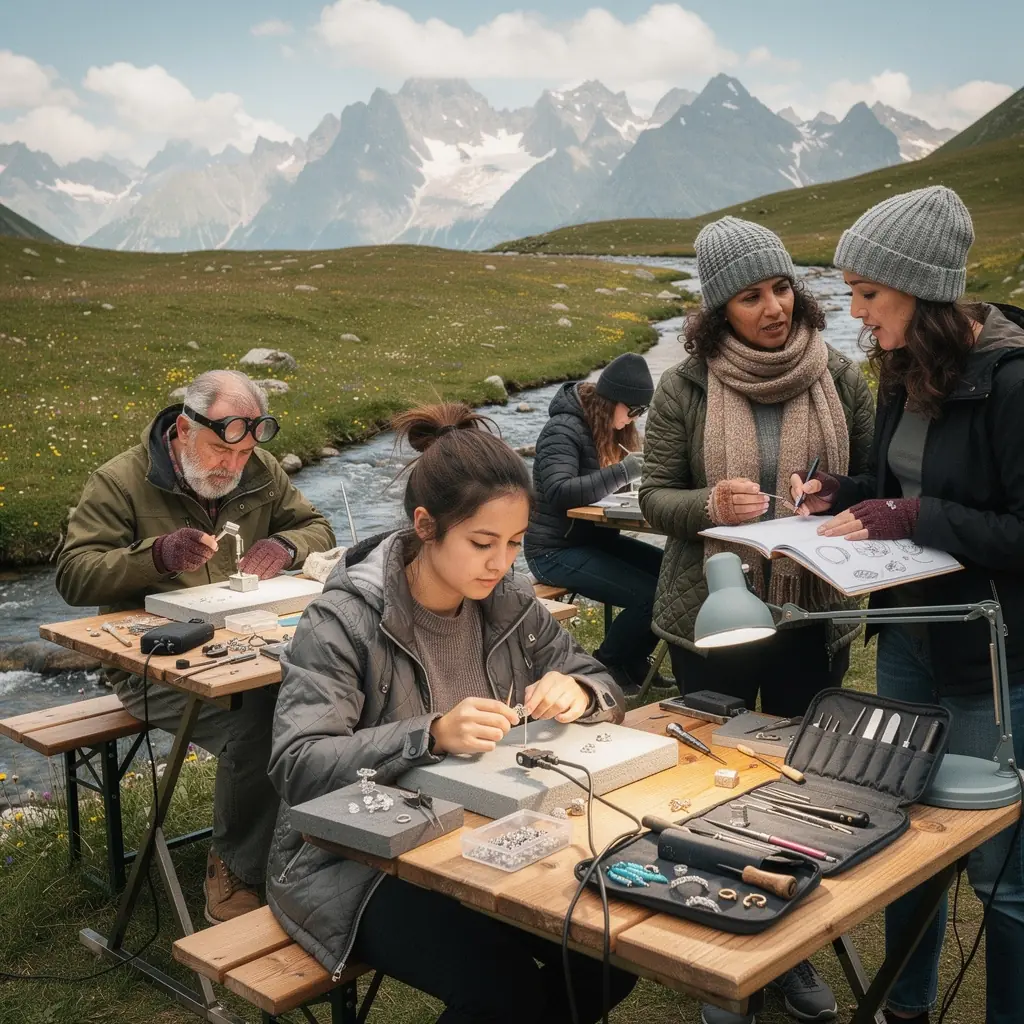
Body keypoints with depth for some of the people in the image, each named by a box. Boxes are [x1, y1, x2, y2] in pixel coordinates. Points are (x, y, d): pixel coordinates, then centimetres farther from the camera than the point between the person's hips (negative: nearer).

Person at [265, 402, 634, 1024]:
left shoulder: (508, 600, 0)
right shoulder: (347, 618, -18)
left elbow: (603, 685, 8)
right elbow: (296, 767, -25)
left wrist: (578, 693, -18)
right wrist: (431, 736, -38)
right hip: (360, 862, -5)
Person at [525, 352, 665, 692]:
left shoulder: (612, 428, 9)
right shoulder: (564, 430, -18)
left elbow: (613, 486, 11)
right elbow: (559, 492, -31)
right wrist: (627, 469, -35)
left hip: (596, 539, 9)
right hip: (556, 550, -9)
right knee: (650, 594, -23)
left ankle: (633, 661, 7)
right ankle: (606, 666, 1)